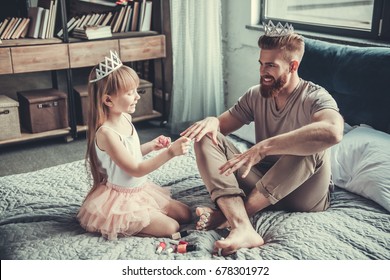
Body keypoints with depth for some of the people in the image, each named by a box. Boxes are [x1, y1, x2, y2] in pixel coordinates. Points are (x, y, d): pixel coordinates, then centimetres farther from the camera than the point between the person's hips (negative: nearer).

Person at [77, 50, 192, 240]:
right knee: (170, 227, -12)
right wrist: (170, 152, -32)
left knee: (185, 214, 10)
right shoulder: (105, 133, -28)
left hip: (140, 190, 9)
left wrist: (151, 146, 0)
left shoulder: (125, 118, -1)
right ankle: (119, 227, -1)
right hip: (121, 199, -9)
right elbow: (136, 170, -25)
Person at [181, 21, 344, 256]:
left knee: (312, 147, -36)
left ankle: (227, 214, -31)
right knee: (206, 138, -13)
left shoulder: (314, 98, -16)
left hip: (305, 196, -5)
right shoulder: (256, 95, 3)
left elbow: (333, 131, -40)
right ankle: (242, 228, -36)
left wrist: (263, 148, -44)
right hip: (262, 184, 5)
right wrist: (212, 121, -18)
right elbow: (223, 124, 8)